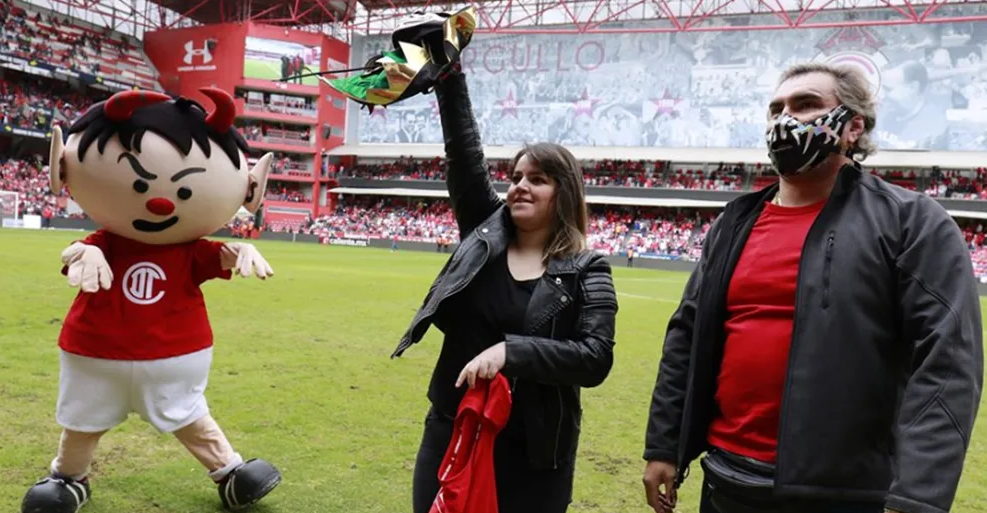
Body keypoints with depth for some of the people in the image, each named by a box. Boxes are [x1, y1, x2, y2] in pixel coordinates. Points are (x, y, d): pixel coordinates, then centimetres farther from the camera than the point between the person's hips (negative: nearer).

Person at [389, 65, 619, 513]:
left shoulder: (587, 271, -6)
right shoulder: (485, 232, 2)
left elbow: (595, 359, -16)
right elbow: (463, 150, -2)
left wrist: (511, 351, -26)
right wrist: (449, 73, -6)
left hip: (532, 452, -3)